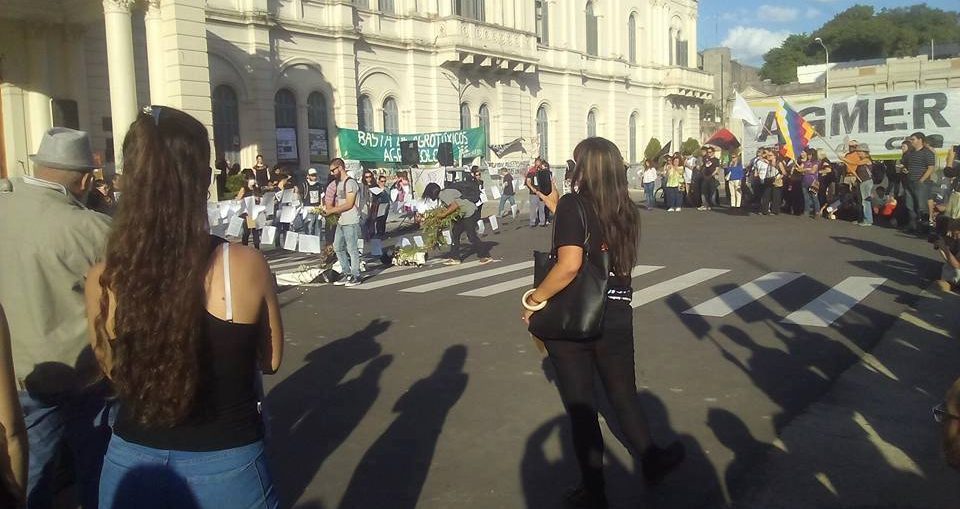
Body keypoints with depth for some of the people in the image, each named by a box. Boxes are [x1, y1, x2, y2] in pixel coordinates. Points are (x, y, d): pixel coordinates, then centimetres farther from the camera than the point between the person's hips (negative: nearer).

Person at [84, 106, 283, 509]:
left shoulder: (103, 280, -12)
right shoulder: (246, 265, -18)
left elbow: (113, 371, 5)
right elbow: (270, 360, -3)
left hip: (132, 464, 2)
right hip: (226, 465, -1)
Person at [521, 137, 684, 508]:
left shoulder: (573, 203, -14)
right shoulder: (624, 209, 4)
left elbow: (569, 265, -25)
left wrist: (534, 299, -14)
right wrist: (555, 205, 17)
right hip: (616, 316, 5)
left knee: (579, 405, 10)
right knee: (624, 395, 24)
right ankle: (652, 461, 41)